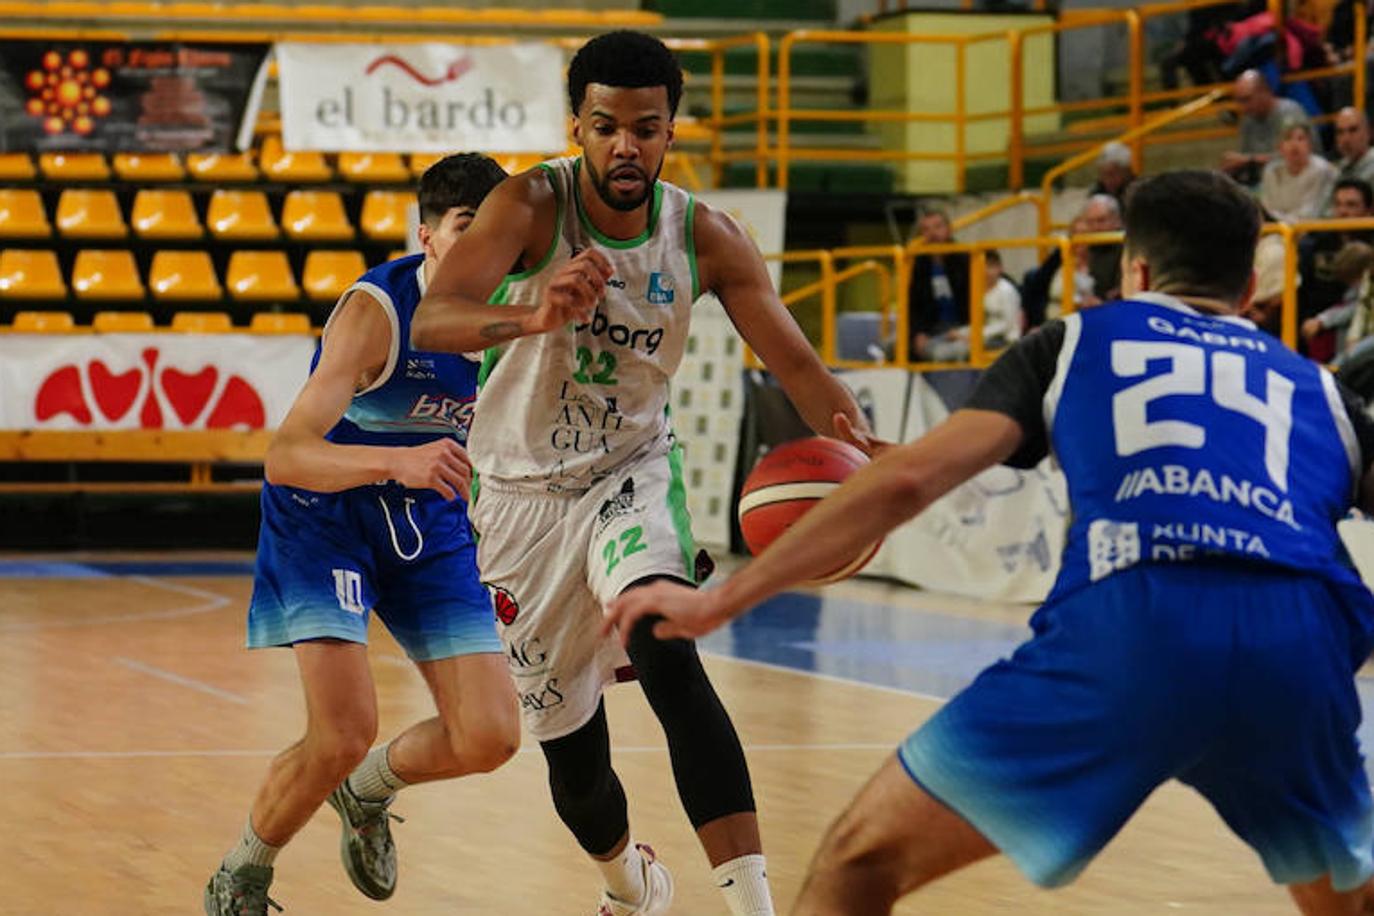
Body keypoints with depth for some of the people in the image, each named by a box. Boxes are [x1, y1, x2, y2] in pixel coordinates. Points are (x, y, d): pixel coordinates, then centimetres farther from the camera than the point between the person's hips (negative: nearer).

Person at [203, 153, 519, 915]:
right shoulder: (376, 310, -27)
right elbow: (285, 456, -36)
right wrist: (397, 462, -51)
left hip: (429, 521, 5)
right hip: (325, 515, -5)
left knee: (489, 739, -4)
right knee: (342, 735, -19)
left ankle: (368, 791, 29)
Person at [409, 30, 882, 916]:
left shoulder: (707, 237, -12)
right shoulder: (533, 205, -19)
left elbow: (794, 358, -14)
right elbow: (432, 321, -33)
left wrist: (854, 433, -37)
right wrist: (531, 319, -54)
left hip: (633, 471, 0)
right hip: (525, 489, 0)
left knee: (668, 657, -31)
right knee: (571, 753, 9)